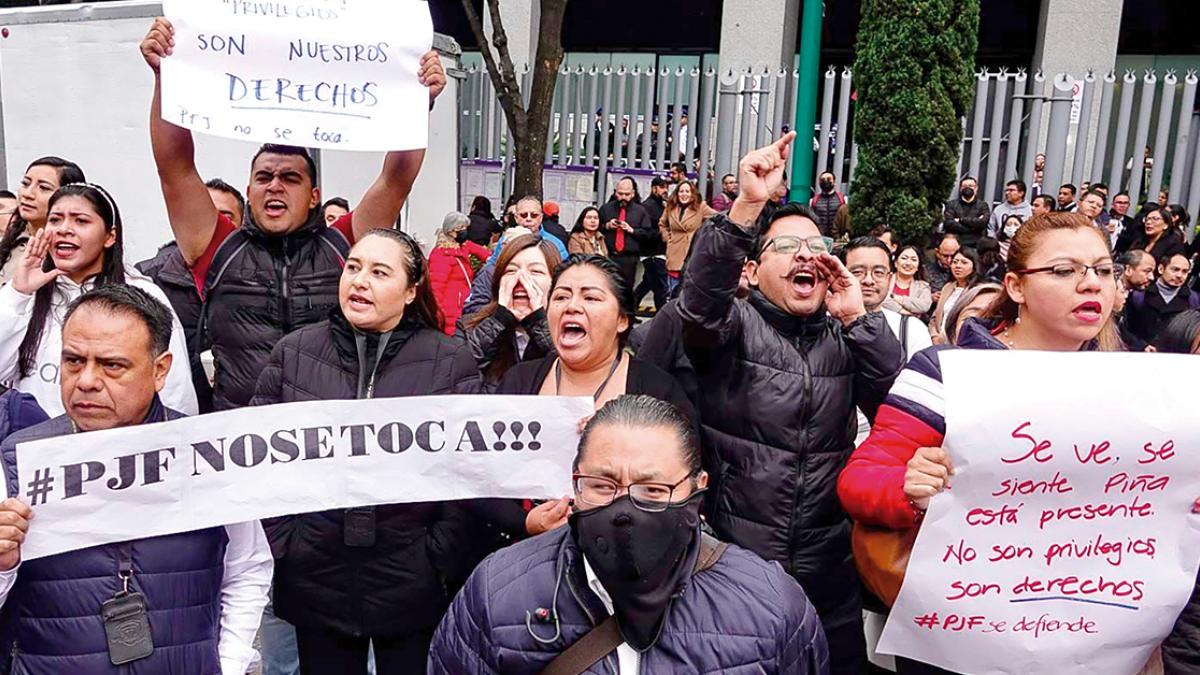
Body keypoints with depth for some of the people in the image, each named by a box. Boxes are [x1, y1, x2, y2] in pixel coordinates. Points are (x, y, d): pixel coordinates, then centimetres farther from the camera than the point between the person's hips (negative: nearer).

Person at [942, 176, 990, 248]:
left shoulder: (982, 205, 11)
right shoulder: (952, 204, 9)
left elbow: (983, 222, -7)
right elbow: (948, 223, -7)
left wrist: (961, 220, -6)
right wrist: (973, 227, -7)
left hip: (975, 246, 0)